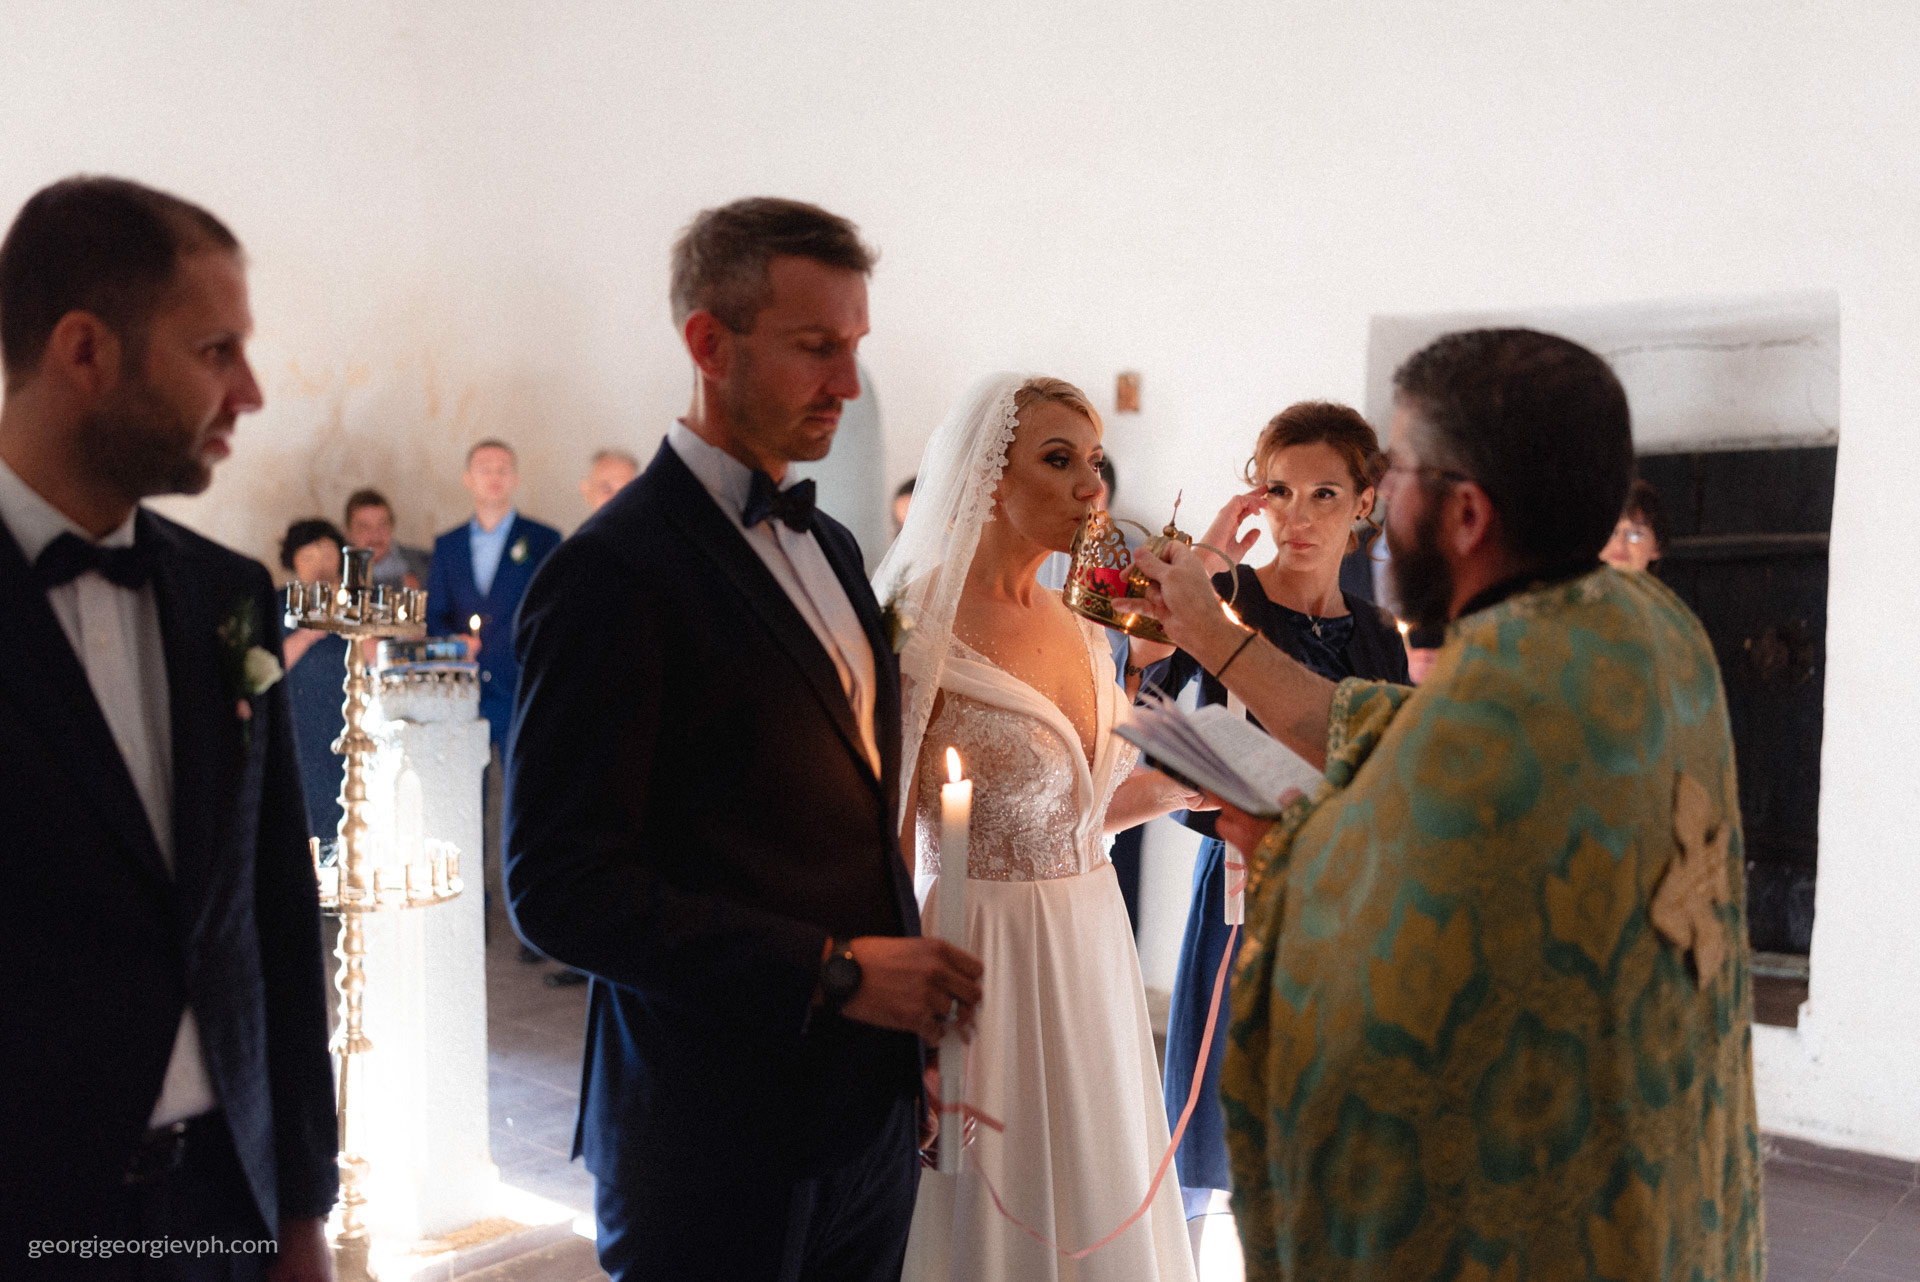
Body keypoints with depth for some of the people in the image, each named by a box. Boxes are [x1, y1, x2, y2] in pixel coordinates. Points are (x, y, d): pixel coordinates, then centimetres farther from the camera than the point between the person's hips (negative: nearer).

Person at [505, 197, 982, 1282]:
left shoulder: (830, 544, 11)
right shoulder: (616, 572, -16)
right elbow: (560, 889, -20)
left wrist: (906, 1006, 9)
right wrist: (831, 970, -20)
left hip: (871, 1106, 8)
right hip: (720, 1133, -7)